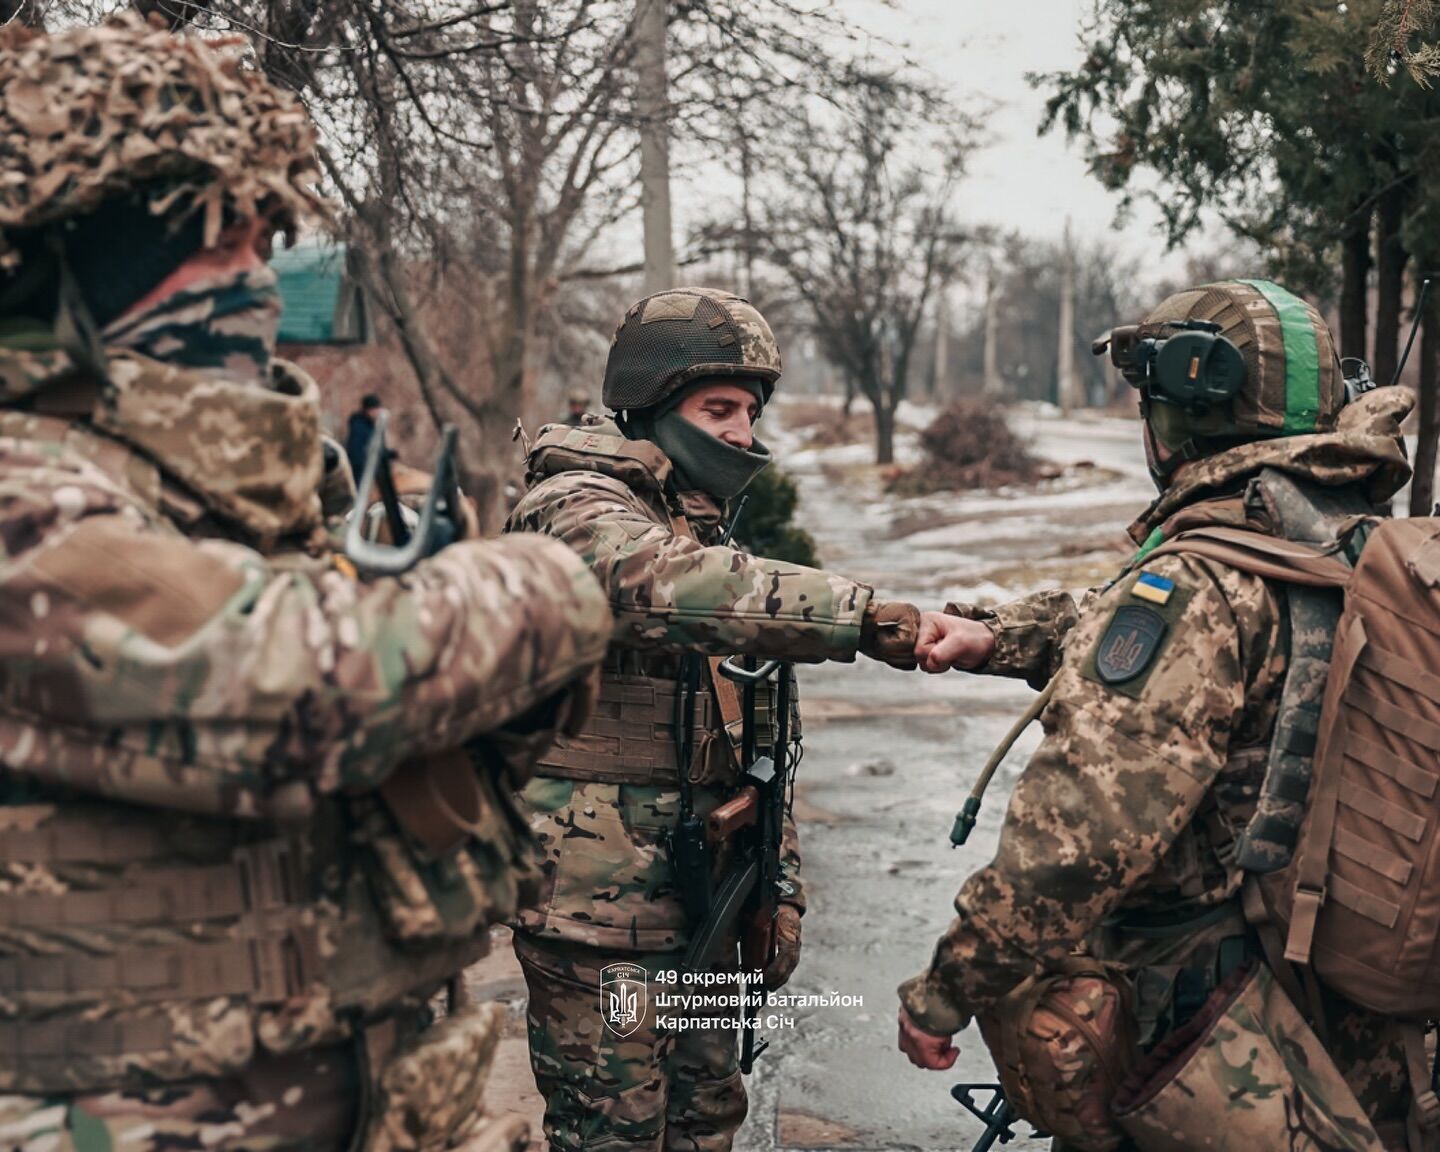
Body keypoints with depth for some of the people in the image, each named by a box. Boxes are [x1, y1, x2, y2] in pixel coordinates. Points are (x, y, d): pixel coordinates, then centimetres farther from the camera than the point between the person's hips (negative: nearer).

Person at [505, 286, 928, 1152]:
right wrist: (868, 617, -41)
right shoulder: (574, 508, -11)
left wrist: (779, 885, 13)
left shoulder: (708, 534, 15)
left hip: (702, 905, 8)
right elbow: (676, 591, -36)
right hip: (598, 910, -8)